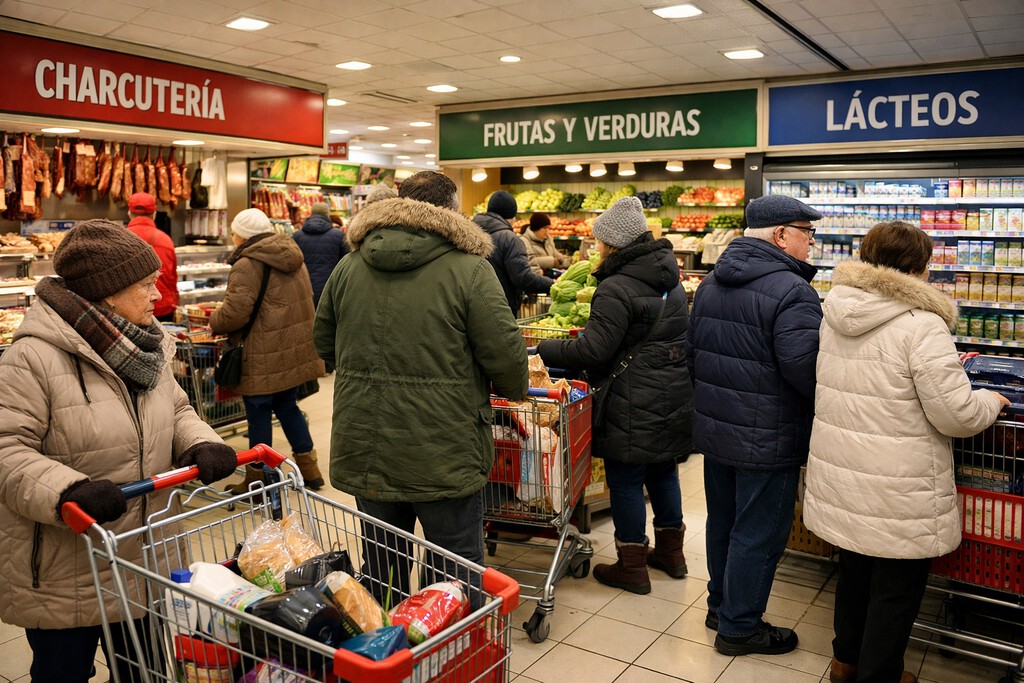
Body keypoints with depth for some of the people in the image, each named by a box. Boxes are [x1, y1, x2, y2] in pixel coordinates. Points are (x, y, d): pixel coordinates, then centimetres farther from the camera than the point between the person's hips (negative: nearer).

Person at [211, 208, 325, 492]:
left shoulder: (247, 265, -16)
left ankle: (257, 479, 17)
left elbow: (235, 312, -23)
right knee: (287, 406, 20)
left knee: (258, 413, 5)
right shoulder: (294, 258, 11)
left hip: (263, 357, -8)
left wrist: (214, 322, -2)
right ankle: (309, 468, 26)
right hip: (295, 351, 8)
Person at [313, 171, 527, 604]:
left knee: (382, 567, 20)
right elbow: (504, 353, -12)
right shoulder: (469, 270, -11)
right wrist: (516, 390, 9)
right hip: (443, 454, -5)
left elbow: (324, 345, 14)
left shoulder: (348, 267, 4)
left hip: (364, 452, 5)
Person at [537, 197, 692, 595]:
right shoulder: (669, 279, 10)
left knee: (625, 480, 4)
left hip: (634, 405, -9)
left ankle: (632, 568, 15)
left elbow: (593, 350, -22)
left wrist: (543, 350, -12)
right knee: (663, 472, 20)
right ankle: (671, 552, 35)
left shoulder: (617, 289, -19)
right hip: (673, 395, 9)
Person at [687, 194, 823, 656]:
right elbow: (805, 367, -27)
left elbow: (693, 352, 15)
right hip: (767, 440, -8)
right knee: (758, 535, 6)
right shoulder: (791, 291, -20)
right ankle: (739, 628, 20)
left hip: (713, 428, 8)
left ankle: (721, 606, 37)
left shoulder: (711, 284, 8)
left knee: (722, 522, 21)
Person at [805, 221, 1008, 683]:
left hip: (840, 476, 7)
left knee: (854, 572, 25)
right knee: (896, 589, 12)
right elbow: (957, 416, -19)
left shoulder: (835, 314, 1)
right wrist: (991, 401, 2)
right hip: (896, 495, -7)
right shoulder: (921, 326, -21)